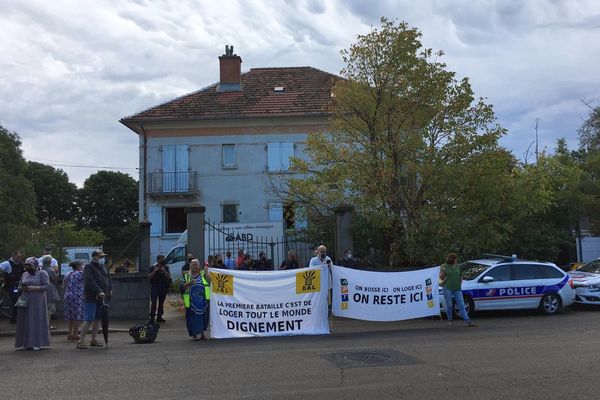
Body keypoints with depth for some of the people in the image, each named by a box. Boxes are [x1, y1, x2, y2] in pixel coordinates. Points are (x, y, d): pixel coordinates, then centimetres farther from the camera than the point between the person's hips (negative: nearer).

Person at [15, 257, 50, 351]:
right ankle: (27, 342, 6)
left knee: (37, 321, -4)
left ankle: (37, 343, 0)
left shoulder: (42, 274, -5)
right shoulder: (24, 274, 10)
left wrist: (33, 288, -20)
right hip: (26, 301, 5)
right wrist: (22, 288, -7)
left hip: (37, 301, -5)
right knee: (26, 321, 2)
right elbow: (20, 286, 15)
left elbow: (46, 287, -11)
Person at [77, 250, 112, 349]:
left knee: (97, 319, 12)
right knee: (88, 320, -12)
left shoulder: (103, 267, 17)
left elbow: (108, 278, 24)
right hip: (91, 297, -8)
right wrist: (99, 291, -28)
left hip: (101, 298, 8)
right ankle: (81, 341, -8)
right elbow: (90, 281, -20)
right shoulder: (88, 267, -8)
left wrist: (110, 289, 8)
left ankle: (94, 340, 19)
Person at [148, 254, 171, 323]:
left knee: (161, 303, 6)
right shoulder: (153, 267, 5)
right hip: (154, 287, -2)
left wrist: (164, 270, -13)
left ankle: (159, 317, 14)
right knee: (153, 303, -11)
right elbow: (149, 277, -2)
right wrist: (154, 271, -12)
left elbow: (169, 276, -1)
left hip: (163, 287, 3)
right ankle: (152, 317, -11)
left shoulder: (166, 267, 9)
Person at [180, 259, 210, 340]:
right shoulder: (186, 276, 12)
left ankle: (202, 333, 21)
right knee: (193, 317, -3)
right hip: (192, 301, 0)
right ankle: (194, 335, 6)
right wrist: (189, 283, -13)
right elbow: (181, 287, 2)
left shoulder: (203, 274, 10)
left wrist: (206, 271, -15)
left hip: (203, 301, 0)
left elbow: (210, 281, -7)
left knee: (203, 316, 5)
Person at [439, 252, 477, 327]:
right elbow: (441, 278, -2)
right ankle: (450, 320, 18)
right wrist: (443, 271, -18)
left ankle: (468, 321, -9)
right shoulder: (444, 266, 0)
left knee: (461, 305, -3)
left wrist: (460, 284, 10)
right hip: (447, 288, -3)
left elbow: (461, 276, 22)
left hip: (457, 289, 3)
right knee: (449, 305, 1)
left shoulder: (458, 266, 10)